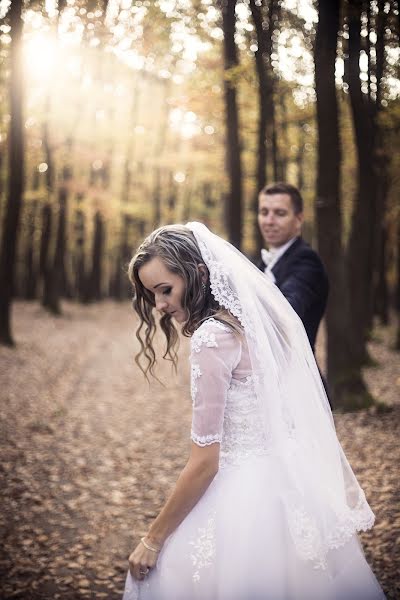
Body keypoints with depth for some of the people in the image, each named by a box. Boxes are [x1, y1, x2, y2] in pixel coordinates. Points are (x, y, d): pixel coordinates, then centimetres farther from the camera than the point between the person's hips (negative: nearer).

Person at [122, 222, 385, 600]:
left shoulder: (213, 337, -20)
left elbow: (204, 462, -20)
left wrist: (153, 540, -11)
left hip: (242, 497, -8)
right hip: (289, 482, 9)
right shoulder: (260, 316, 5)